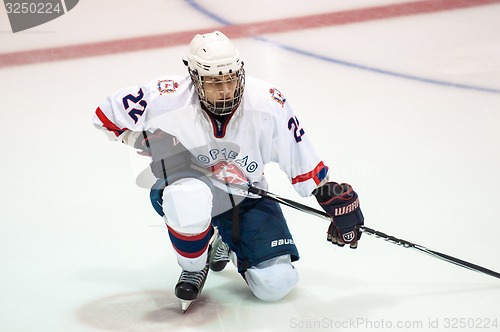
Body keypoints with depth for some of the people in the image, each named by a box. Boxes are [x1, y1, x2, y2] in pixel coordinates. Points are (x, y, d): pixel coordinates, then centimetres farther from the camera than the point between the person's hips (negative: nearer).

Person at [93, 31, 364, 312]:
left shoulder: (268, 104, -21)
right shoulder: (167, 99, -25)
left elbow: (301, 158, -9)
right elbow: (107, 114, -10)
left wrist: (335, 196, -8)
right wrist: (147, 138, -21)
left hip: (245, 196, 2)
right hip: (186, 187, -2)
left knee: (276, 284, -10)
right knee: (190, 198, -42)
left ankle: (223, 244, 23)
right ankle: (194, 267, -8)